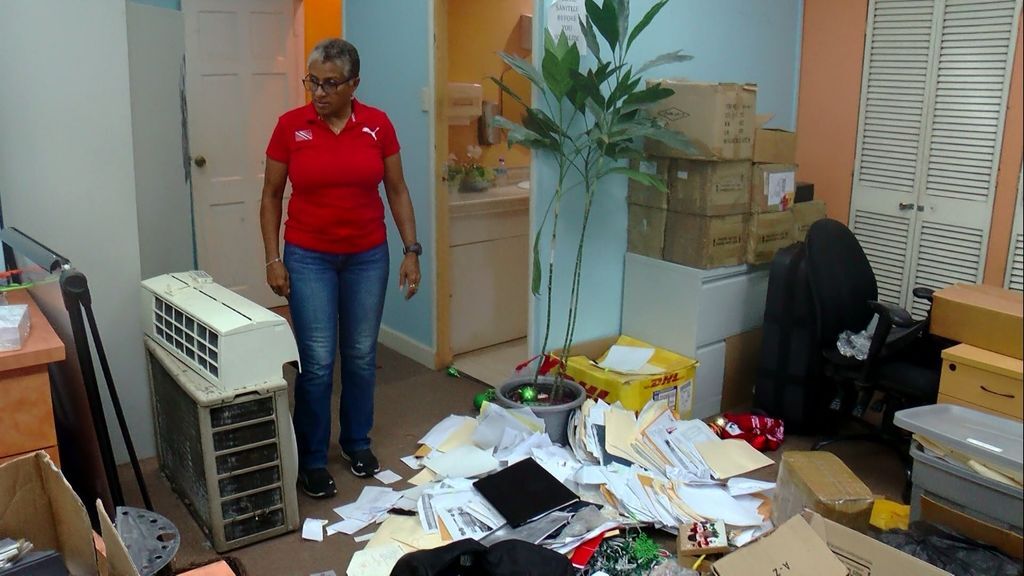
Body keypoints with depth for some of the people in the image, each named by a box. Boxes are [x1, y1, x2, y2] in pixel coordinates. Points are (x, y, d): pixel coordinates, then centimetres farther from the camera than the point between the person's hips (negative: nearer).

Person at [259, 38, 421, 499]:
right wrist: (273, 259, -4)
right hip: (308, 258, -1)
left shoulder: (378, 125, -3)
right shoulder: (290, 126, -6)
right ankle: (312, 459, 16)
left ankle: (357, 441, 32)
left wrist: (411, 250, -1)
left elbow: (397, 191, 4)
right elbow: (271, 196, 2)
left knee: (360, 355, 12)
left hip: (368, 257, 2)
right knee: (316, 363, 0)